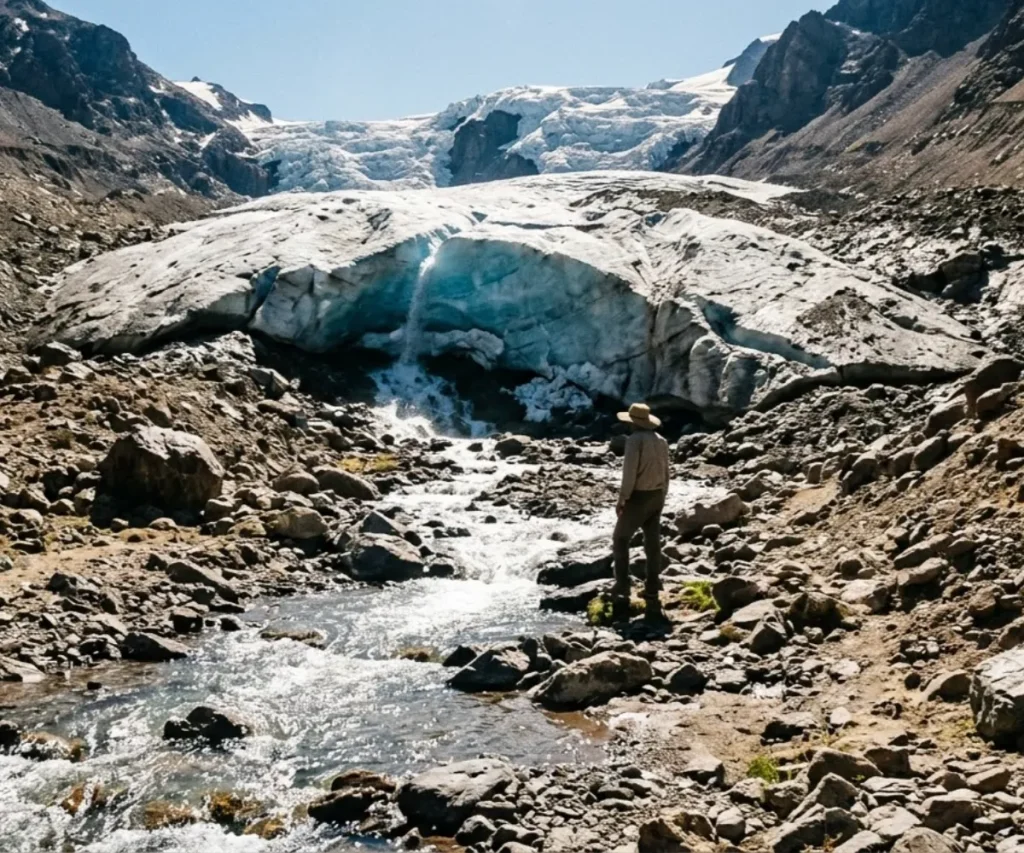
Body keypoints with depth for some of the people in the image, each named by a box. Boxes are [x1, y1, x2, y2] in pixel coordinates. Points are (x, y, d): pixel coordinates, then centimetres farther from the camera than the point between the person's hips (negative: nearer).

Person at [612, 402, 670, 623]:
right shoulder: (661, 441, 10)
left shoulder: (635, 440, -13)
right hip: (657, 496, 7)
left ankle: (622, 592, -3)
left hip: (639, 497, -7)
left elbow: (630, 473, -18)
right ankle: (652, 599, 8)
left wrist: (621, 499, -12)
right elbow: (666, 474, 13)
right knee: (653, 546, 7)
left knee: (620, 540, 6)